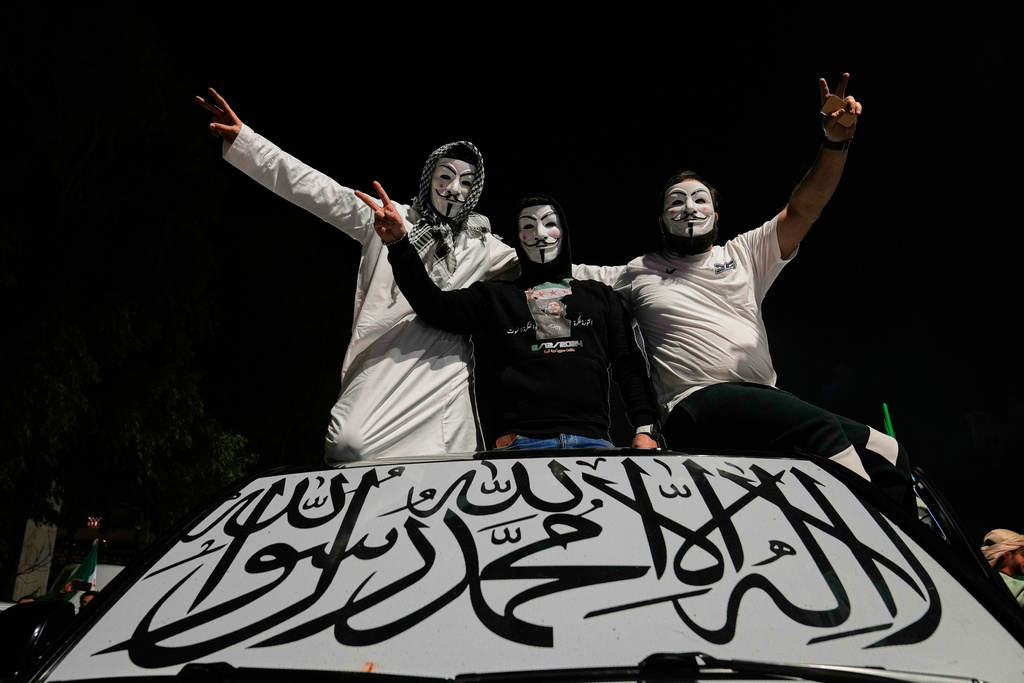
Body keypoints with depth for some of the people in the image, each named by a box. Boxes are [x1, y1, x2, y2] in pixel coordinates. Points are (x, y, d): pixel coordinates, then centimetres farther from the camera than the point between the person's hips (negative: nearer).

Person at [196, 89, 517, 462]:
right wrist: (243, 141, 3)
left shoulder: (483, 248, 16)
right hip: (380, 365, -1)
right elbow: (318, 190, 8)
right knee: (349, 445, -21)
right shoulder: (388, 219, 12)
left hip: (443, 374, 1)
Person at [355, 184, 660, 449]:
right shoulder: (495, 297, 19)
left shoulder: (599, 295, 21)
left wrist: (646, 428, 4)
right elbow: (435, 305, 5)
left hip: (592, 440, 2)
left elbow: (630, 365, 16)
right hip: (523, 440, -1)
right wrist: (398, 244, -7)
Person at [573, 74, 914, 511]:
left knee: (889, 455, -5)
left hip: (766, 402, 6)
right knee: (820, 428, -30)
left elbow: (803, 209, 11)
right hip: (697, 405, -5)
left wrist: (836, 142, -3)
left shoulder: (743, 254, 22)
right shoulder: (637, 274, 15)